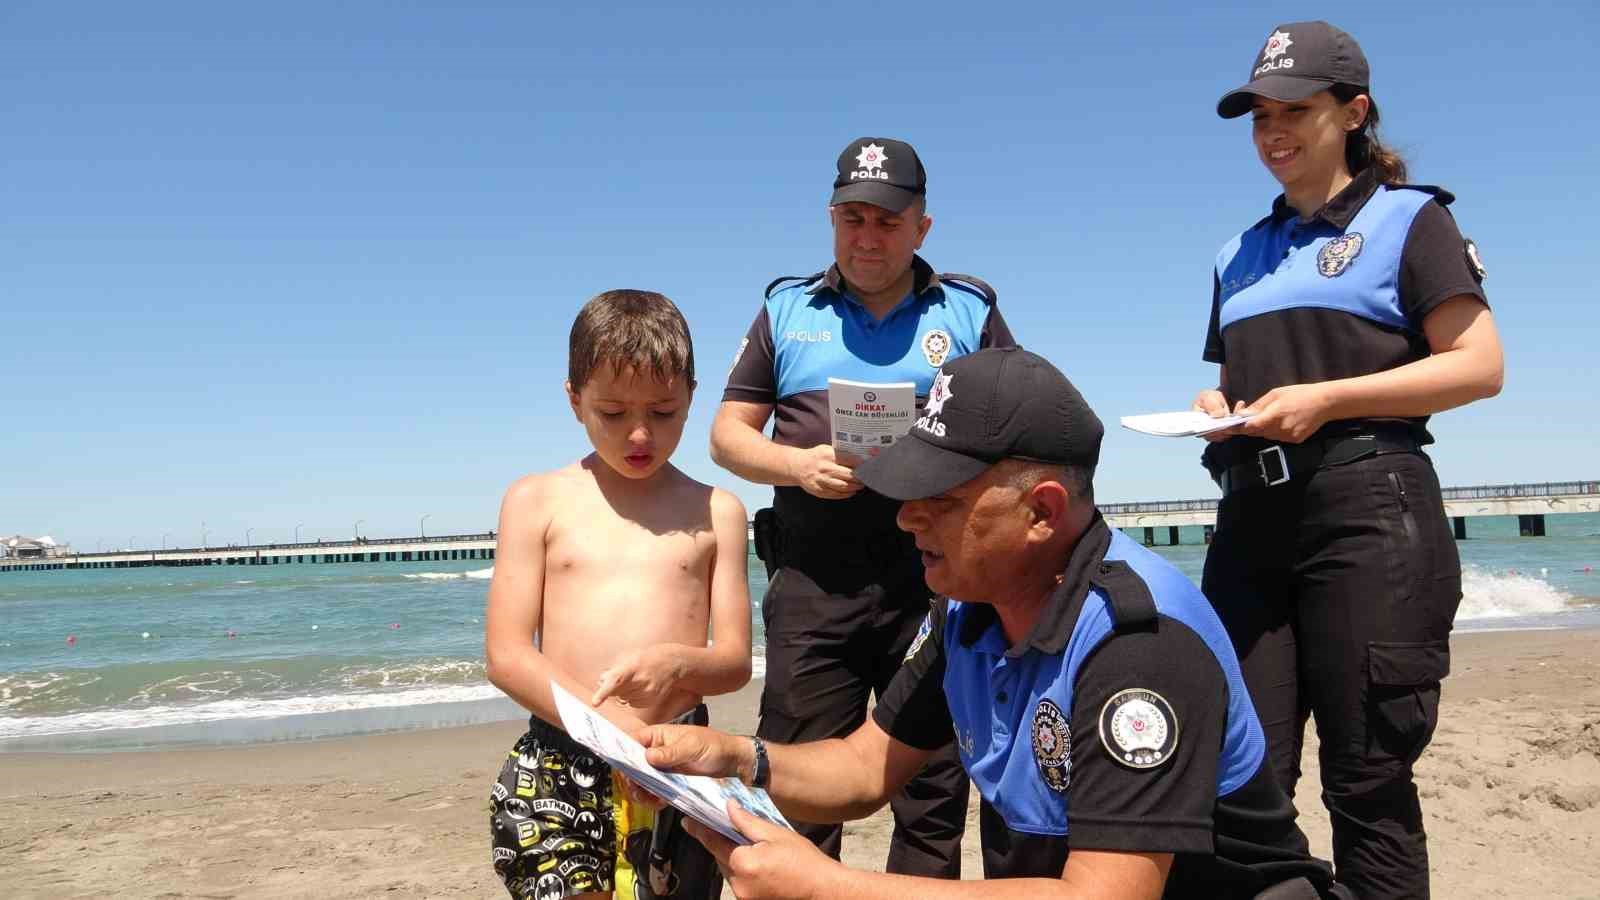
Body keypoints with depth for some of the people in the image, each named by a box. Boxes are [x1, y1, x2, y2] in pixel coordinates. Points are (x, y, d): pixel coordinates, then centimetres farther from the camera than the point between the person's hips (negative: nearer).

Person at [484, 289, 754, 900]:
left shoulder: (715, 512, 6)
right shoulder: (536, 501, 4)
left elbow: (736, 661, 3)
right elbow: (505, 655, -3)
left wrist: (678, 663, -21)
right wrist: (606, 723, -17)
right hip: (559, 760, -1)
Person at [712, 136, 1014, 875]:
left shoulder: (971, 310, 11)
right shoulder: (786, 309, 13)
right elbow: (728, 433, 11)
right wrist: (799, 464, -9)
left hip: (938, 574, 0)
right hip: (813, 577, 1)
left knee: (933, 787, 8)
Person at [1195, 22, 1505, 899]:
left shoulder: (1406, 218, 5)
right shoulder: (1241, 254, 21)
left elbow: (1480, 364, -4)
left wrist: (1327, 400, -14)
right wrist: (1216, 405, 4)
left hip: (1367, 508, -5)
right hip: (1253, 519, 5)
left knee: (1367, 779, -1)